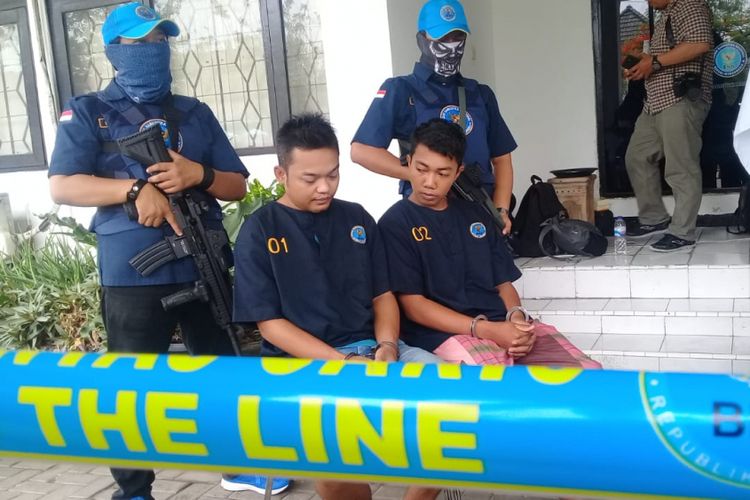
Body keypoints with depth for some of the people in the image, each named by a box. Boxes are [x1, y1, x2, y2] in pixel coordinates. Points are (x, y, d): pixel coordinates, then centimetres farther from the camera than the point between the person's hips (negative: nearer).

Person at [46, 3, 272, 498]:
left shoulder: (195, 112, 13)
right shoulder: (88, 113, 3)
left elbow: (237, 185, 11)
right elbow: (62, 186, -9)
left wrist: (198, 174, -10)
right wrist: (136, 187, -20)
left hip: (204, 269, 4)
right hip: (133, 276, -3)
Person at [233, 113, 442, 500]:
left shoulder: (356, 219, 11)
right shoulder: (259, 232, -2)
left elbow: (383, 295, 15)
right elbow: (270, 323, -6)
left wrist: (387, 345, -8)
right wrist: (343, 362, -16)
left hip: (371, 348, 5)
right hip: (302, 362, -4)